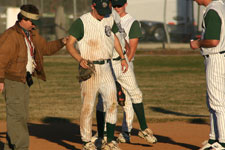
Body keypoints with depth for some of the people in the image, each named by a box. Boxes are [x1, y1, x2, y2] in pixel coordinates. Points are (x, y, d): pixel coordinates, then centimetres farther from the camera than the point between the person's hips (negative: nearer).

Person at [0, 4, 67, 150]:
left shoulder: (32, 34, 14)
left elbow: (46, 48, 23)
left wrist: (61, 42, 5)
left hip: (25, 80, 9)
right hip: (12, 79, -9)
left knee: (22, 115, 12)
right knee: (17, 114, -11)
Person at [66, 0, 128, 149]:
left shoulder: (109, 20, 10)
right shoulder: (82, 22, -9)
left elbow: (115, 38, 26)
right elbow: (70, 44, -12)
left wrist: (123, 58, 20)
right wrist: (80, 59, -28)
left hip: (106, 67, 6)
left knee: (112, 103, 1)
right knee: (88, 106, -4)